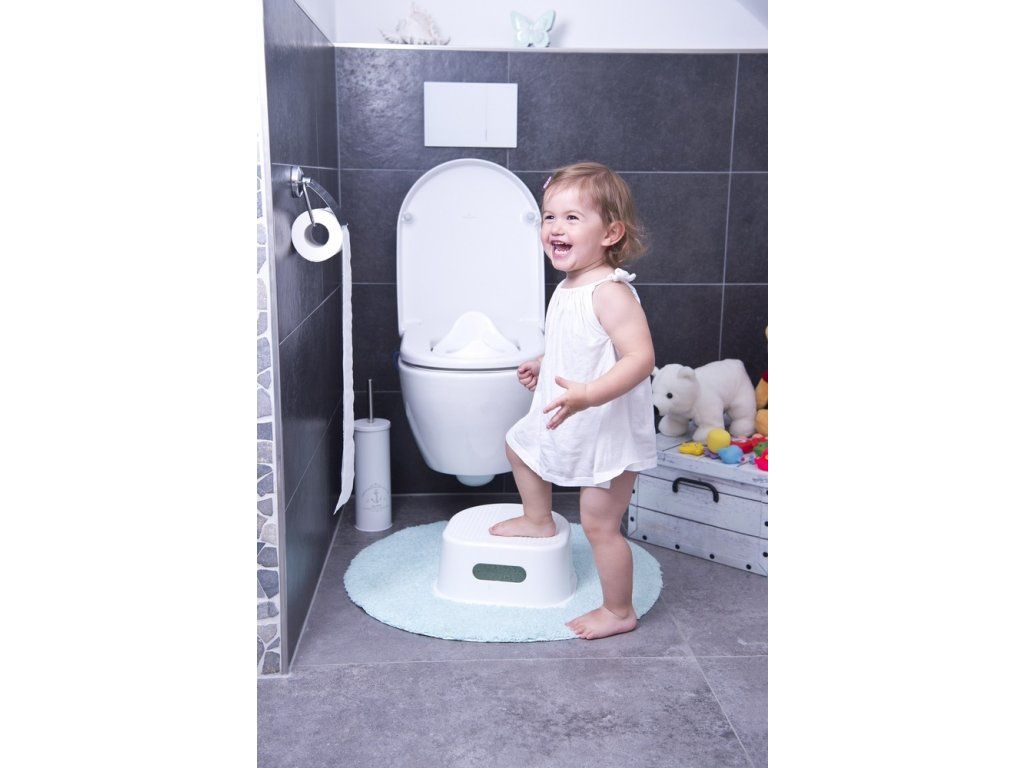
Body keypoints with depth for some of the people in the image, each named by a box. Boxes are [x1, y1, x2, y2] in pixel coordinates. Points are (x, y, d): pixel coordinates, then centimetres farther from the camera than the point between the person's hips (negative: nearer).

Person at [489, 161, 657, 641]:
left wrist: (587, 395, -44)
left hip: (608, 431, -9)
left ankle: (619, 611, 20)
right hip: (566, 425, 9)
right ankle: (539, 521, 49)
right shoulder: (568, 288, 4)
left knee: (599, 524, 0)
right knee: (519, 445, 27)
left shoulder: (610, 292, -26)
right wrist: (543, 365, 23)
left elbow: (641, 357, -34)